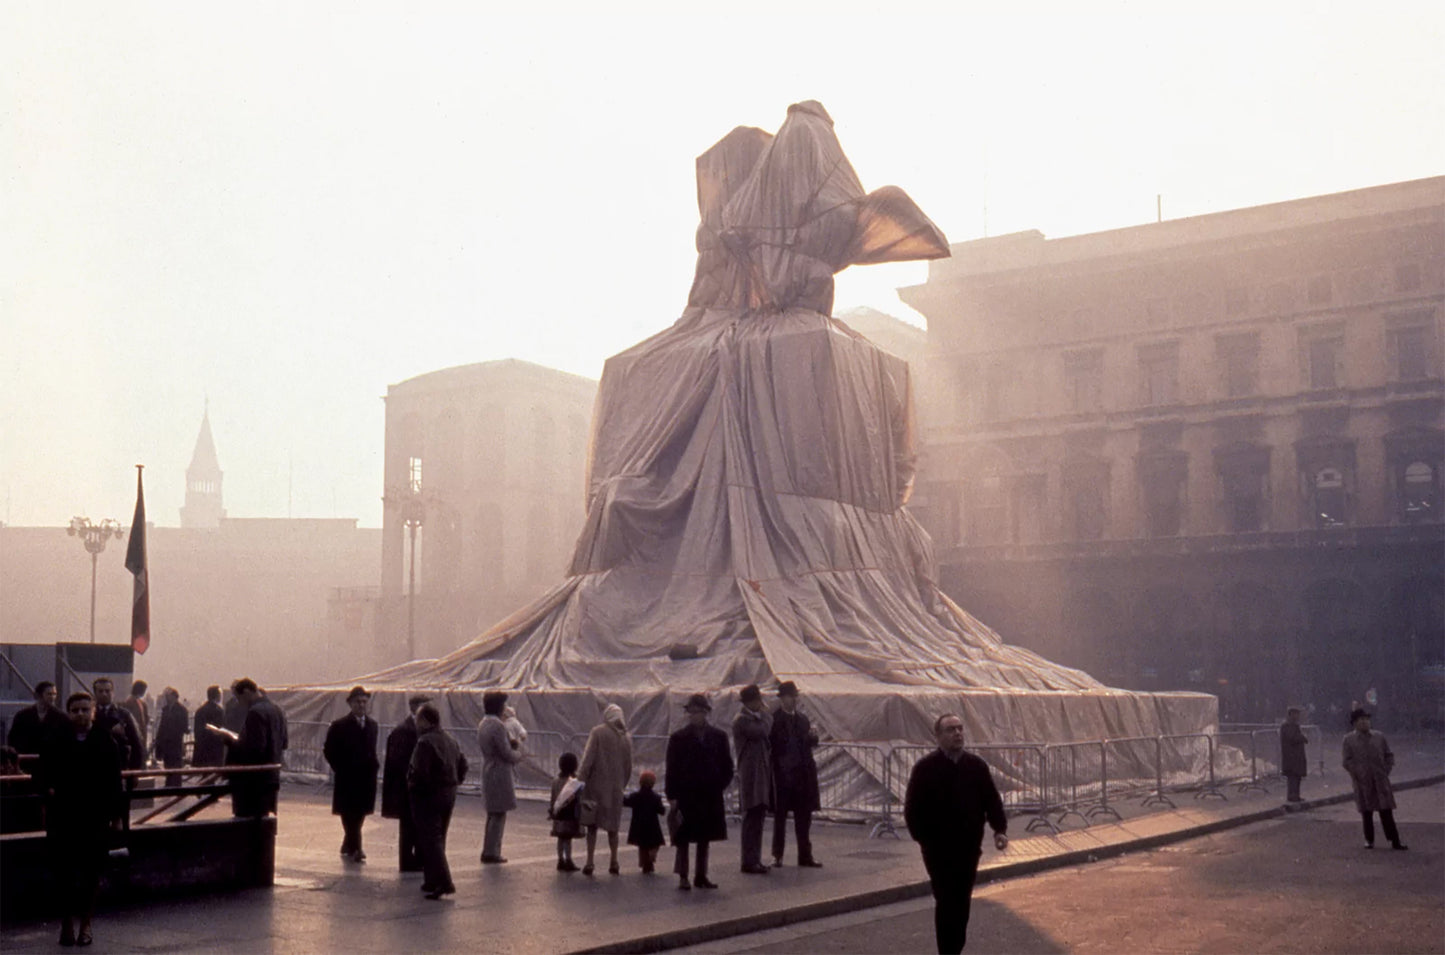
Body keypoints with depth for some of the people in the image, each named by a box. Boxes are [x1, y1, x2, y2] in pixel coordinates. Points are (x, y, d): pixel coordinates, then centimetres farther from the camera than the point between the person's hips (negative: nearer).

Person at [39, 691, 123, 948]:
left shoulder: (106, 742, 2)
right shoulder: (56, 743, 4)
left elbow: (114, 782, 3)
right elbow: (44, 773, 14)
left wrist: (116, 815, 2)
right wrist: (48, 789, -5)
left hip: (95, 818, -1)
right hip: (63, 818, 1)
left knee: (91, 873, 5)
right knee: (65, 872, 2)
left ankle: (85, 924, 17)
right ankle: (67, 923, 15)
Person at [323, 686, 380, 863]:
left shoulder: (372, 725, 11)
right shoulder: (339, 726, -4)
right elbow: (328, 750, 0)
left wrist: (374, 765, 5)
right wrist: (340, 769, -3)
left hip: (367, 779, 4)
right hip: (347, 780, -4)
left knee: (360, 814, 10)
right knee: (349, 815, -5)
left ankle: (348, 848, 25)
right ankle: (354, 848, -4)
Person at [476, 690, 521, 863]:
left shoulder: (483, 724, 11)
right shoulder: (497, 725, -19)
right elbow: (507, 754, -19)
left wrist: (512, 746, 13)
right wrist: (518, 751, 2)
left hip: (488, 772, 10)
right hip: (500, 773, -9)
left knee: (493, 814, 18)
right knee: (499, 814, -2)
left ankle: (489, 850, 22)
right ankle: (491, 852, -1)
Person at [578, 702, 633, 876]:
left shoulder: (598, 732, -6)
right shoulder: (626, 738, 6)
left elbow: (588, 759, -12)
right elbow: (628, 767, 11)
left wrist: (581, 780, -11)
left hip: (596, 784, -3)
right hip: (616, 788, 3)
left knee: (592, 825, 3)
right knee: (612, 826, 14)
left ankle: (590, 862, -2)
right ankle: (614, 862, 16)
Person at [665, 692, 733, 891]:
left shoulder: (718, 736, 4)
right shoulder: (678, 738, -2)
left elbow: (727, 765, 11)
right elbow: (672, 769, -2)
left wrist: (720, 785, -1)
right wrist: (672, 796, -7)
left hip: (710, 795, 3)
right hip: (686, 794, -3)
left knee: (704, 837, 10)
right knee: (683, 838, -1)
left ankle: (701, 876, 19)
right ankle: (683, 876, 4)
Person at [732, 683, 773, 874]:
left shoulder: (755, 719, 18)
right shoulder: (741, 720, -11)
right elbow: (762, 731, -23)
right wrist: (766, 715, -9)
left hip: (761, 775, 9)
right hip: (750, 775, -9)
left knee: (757, 818, 11)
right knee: (752, 818, -7)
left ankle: (754, 860, 17)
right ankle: (749, 862, -3)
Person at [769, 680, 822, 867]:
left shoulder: (802, 718, 12)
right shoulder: (772, 719, -6)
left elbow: (810, 743, 16)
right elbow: (769, 745, -9)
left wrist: (813, 736, -4)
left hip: (802, 773, 5)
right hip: (782, 774, -5)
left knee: (804, 816, 8)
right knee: (780, 816, 4)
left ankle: (805, 855, 14)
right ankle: (777, 855, 13)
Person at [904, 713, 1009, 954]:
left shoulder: (976, 766, 3)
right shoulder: (925, 769, -8)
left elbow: (992, 800, 5)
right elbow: (912, 809, -5)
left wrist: (1000, 829, -8)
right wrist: (923, 839, -9)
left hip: (969, 847, 4)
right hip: (939, 849, -4)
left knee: (962, 903, 11)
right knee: (947, 903, -4)